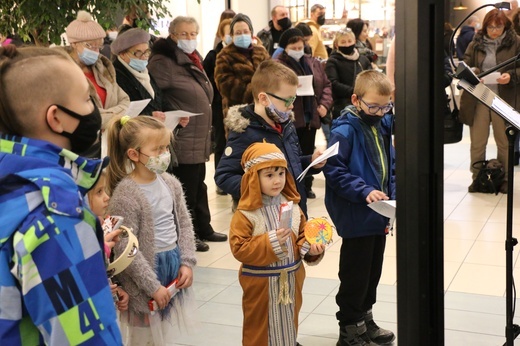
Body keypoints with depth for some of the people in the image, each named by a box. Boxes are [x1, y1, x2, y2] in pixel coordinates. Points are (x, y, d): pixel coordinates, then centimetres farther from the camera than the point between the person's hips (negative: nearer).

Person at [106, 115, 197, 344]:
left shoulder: (171, 183, 1)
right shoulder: (125, 194, -20)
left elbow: (185, 225, 9)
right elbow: (125, 249, -21)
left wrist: (187, 263, -1)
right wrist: (153, 286, -18)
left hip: (173, 264, 6)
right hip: (146, 269, -6)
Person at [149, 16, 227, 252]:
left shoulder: (193, 60, 13)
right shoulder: (163, 63, -15)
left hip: (199, 139, 9)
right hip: (182, 140, -9)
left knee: (198, 186, 18)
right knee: (186, 190, -1)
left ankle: (204, 229, 30)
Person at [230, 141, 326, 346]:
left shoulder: (291, 206, 0)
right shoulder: (246, 213, -17)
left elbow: (303, 235, 8)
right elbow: (239, 248, -21)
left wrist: (310, 248, -13)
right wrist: (269, 242, -28)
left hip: (290, 279, 5)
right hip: (261, 283, -5)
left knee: (289, 323, 21)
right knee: (260, 327, 10)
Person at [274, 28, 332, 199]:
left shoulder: (314, 63, 11)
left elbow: (326, 84, 13)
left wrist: (325, 104, 0)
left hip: (311, 116, 5)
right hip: (289, 118, -5)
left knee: (308, 153, 14)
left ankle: (306, 186, 26)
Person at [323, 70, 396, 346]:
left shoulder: (383, 125, 7)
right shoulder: (345, 130, -18)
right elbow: (333, 169, -22)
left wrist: (391, 195, 5)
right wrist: (364, 191, -27)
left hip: (379, 215, 8)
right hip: (356, 217, -8)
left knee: (373, 271, 19)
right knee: (355, 276, 4)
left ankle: (365, 320, 36)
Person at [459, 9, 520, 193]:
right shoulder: (476, 43, 5)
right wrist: (472, 72, -14)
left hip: (504, 99, -1)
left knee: (504, 142, 8)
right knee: (477, 142, 6)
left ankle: (504, 179, 21)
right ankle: (477, 178, 19)